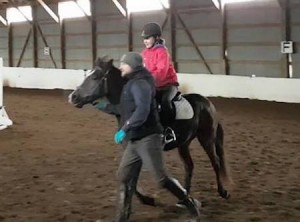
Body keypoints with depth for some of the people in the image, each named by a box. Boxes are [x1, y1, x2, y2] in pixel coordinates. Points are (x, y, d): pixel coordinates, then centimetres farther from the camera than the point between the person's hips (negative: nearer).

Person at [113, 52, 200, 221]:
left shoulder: (140, 84, -15)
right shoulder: (132, 83, 16)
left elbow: (142, 110, -28)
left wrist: (125, 129, -29)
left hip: (147, 139, -10)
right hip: (134, 140, 10)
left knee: (161, 178, -7)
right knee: (125, 177, 9)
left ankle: (191, 203, 10)